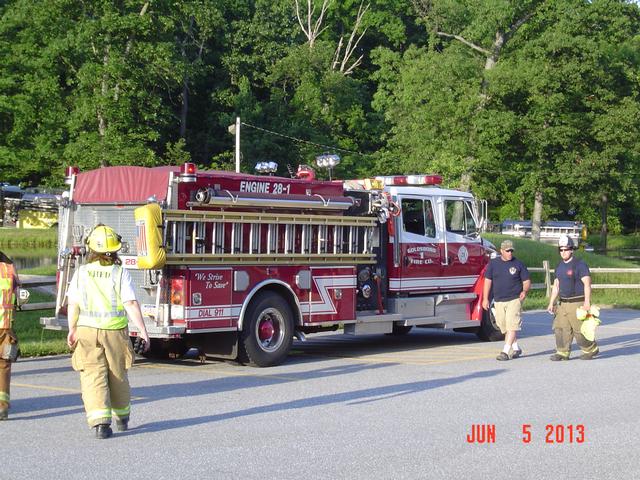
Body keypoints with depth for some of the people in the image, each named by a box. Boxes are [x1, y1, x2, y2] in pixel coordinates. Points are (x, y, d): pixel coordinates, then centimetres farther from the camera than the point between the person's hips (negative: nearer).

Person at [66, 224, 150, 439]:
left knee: (93, 377, -1)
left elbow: (73, 305, 1)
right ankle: (122, 418, 33)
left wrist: (72, 330, 11)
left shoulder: (81, 272, -1)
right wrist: (143, 331, -9)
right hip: (116, 333, 0)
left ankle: (100, 422, -16)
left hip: (87, 332, 0)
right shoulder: (120, 273, -6)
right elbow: (131, 304, -12)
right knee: (118, 375, 16)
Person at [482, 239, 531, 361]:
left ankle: (505, 351, -16)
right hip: (499, 301, 3)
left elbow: (527, 281, 4)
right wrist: (485, 298, 3)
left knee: (512, 326, -13)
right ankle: (516, 348, 25)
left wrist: (524, 291, -16)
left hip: (514, 300, -3)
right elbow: (488, 281, 8)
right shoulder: (493, 263, 6)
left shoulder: (518, 264, 1)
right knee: (504, 327, 9)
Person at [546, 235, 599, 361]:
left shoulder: (580, 265, -9)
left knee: (580, 329, -5)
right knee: (560, 328, 0)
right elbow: (556, 286, 19)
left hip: (577, 303, -7)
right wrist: (551, 303, 15)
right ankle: (562, 352, 4)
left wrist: (587, 302, -24)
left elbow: (587, 284, -15)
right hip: (563, 303, 7)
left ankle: (591, 349, 13)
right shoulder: (560, 266, 14)